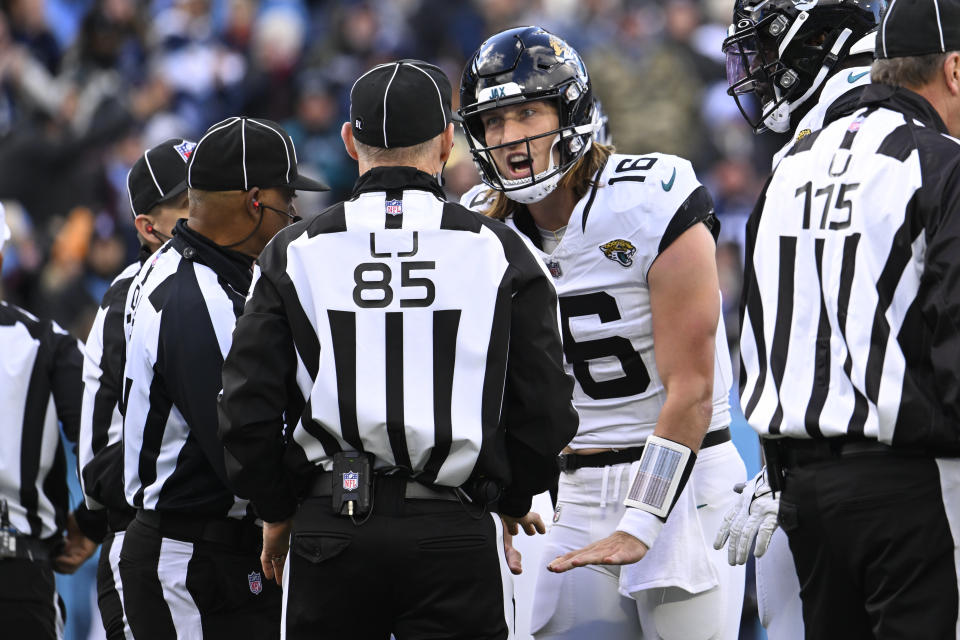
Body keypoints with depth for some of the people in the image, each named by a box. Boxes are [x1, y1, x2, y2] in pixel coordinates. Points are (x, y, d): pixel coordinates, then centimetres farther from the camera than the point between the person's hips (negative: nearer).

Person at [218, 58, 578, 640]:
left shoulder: (297, 254, 2)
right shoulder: (498, 253, 0)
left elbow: (248, 406, 1)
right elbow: (544, 410, 3)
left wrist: (277, 511, 16)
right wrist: (513, 500, 20)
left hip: (329, 528, 1)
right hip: (454, 528, -1)